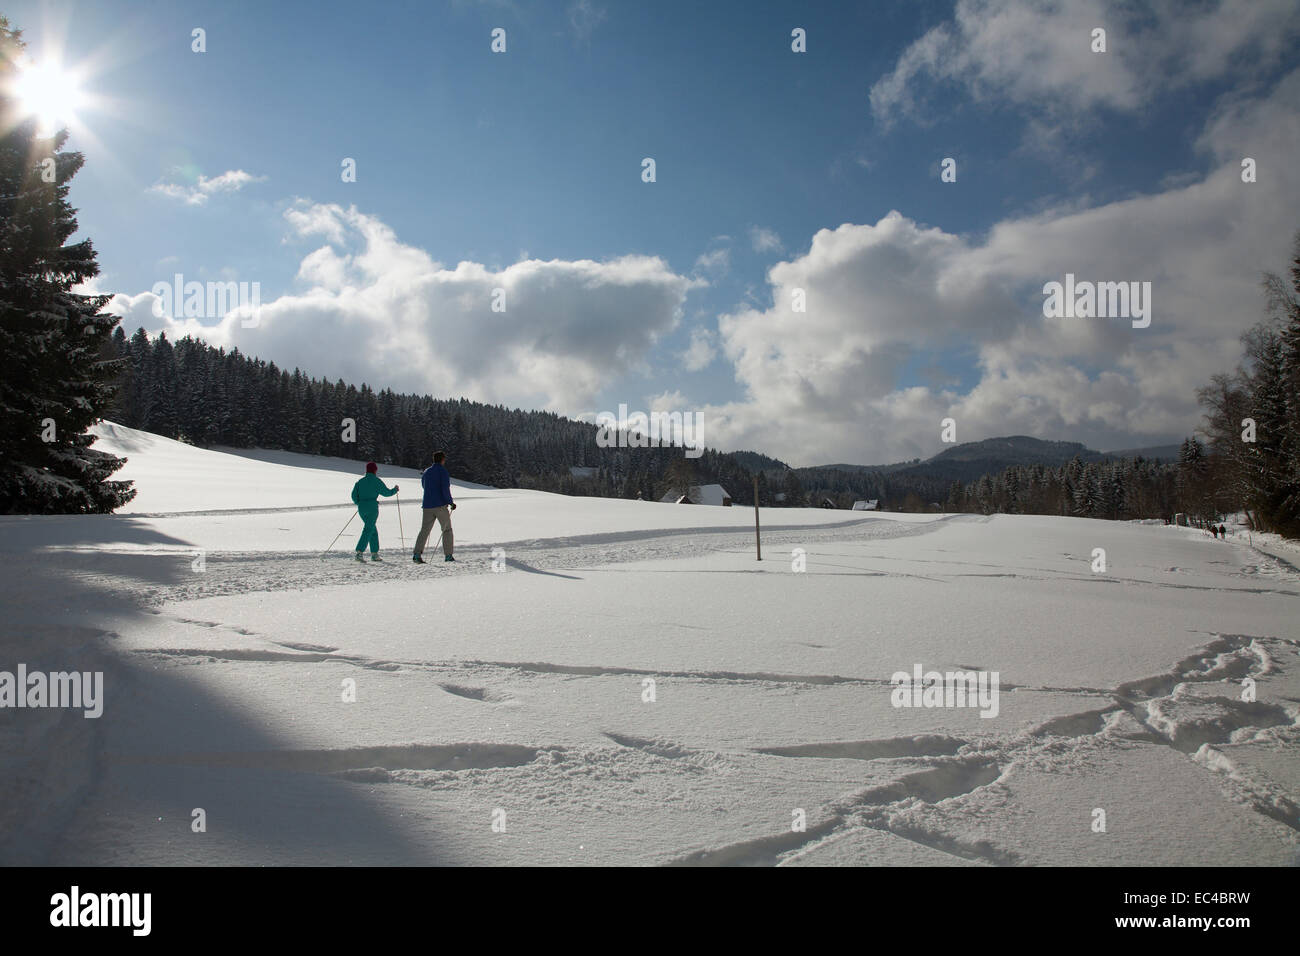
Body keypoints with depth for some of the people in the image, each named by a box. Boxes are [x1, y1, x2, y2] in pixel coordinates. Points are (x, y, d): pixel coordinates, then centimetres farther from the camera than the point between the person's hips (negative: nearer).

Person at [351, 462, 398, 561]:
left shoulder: (360, 481, 11)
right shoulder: (376, 481, -2)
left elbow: (354, 495, 8)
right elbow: (387, 492, 3)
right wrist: (395, 489, 22)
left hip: (361, 508, 6)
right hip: (372, 508, -6)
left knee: (373, 530, 16)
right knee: (368, 530, -7)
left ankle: (374, 553, 16)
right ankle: (359, 552, -20)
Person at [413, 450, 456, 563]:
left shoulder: (426, 472, 13)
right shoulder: (444, 472, -7)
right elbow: (445, 490, -15)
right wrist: (451, 503, -4)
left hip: (427, 506, 5)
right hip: (440, 506, -5)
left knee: (424, 530, 5)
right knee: (447, 530, 7)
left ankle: (417, 554, -9)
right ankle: (448, 555, 3)